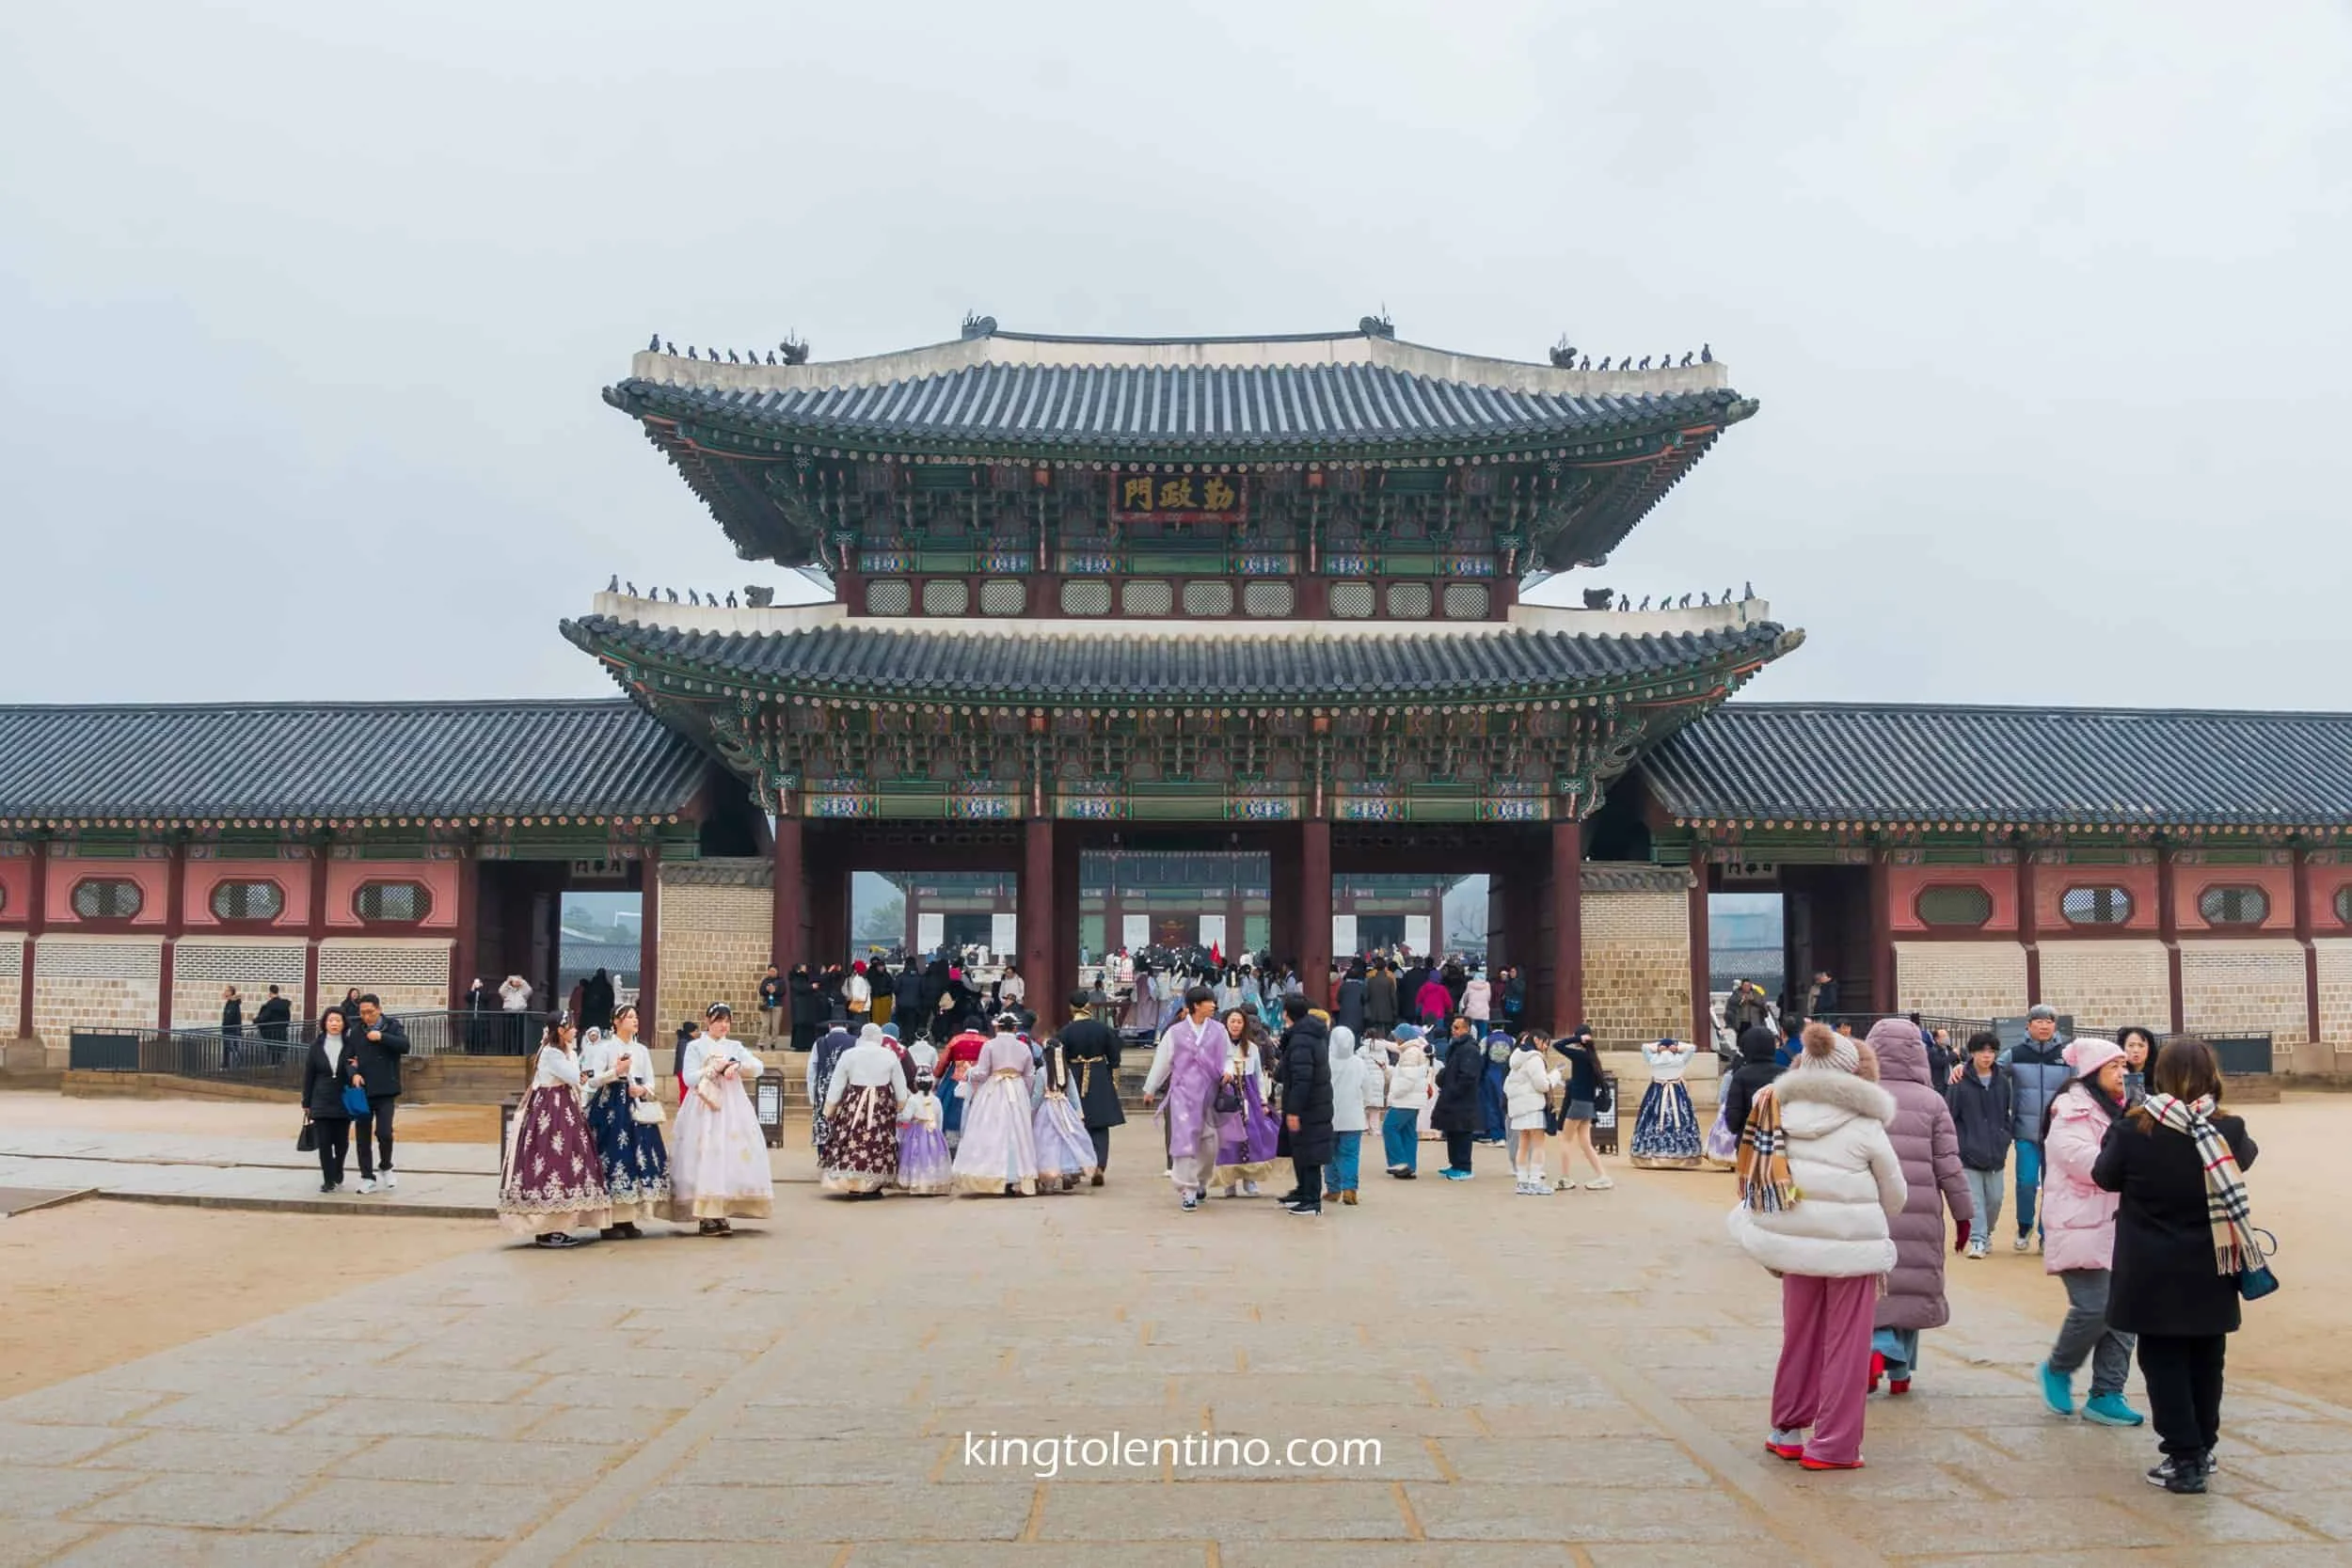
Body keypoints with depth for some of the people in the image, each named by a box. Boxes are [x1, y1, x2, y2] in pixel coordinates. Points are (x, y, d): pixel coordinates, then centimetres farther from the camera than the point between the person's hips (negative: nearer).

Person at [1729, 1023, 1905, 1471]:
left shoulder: (1781, 1114, 5)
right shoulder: (1864, 1125, -6)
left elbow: (1766, 1178, 5)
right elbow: (1894, 1193, 4)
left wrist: (1776, 1246, 12)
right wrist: (1881, 1233, 24)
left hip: (1795, 1240, 4)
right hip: (1852, 1244, -4)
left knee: (1799, 1336, 17)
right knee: (1845, 1346, 5)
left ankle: (1786, 1429, 27)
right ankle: (1832, 1446, 9)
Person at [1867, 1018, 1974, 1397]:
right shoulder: (1932, 1101, -1)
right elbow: (1948, 1165, 0)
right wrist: (1964, 1212, 10)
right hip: (1918, 1212, 0)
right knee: (1911, 1286, 11)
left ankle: (1875, 1348, -15)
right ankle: (1900, 1371, 17)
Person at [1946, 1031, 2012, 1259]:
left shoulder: (2003, 1082, 5)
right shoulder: (1961, 1082, -7)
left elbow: (2008, 1114, 15)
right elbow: (1948, 1116, -4)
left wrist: (2005, 1139, 6)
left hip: (1995, 1153, 3)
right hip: (1968, 1153, -3)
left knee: (1994, 1198, 10)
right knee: (1974, 1198, -4)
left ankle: (1987, 1232, 31)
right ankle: (1977, 1240, 0)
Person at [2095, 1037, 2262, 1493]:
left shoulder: (2135, 1130, -14)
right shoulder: (2227, 1130, -10)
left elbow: (2105, 1177, 2)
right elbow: (2246, 1157, 14)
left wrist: (2115, 1138, 17)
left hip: (2152, 1274, -3)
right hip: (2209, 1273, 3)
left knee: (2163, 1361, 6)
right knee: (2206, 1360, 17)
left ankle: (2184, 1458, 4)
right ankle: (2203, 1449, 28)